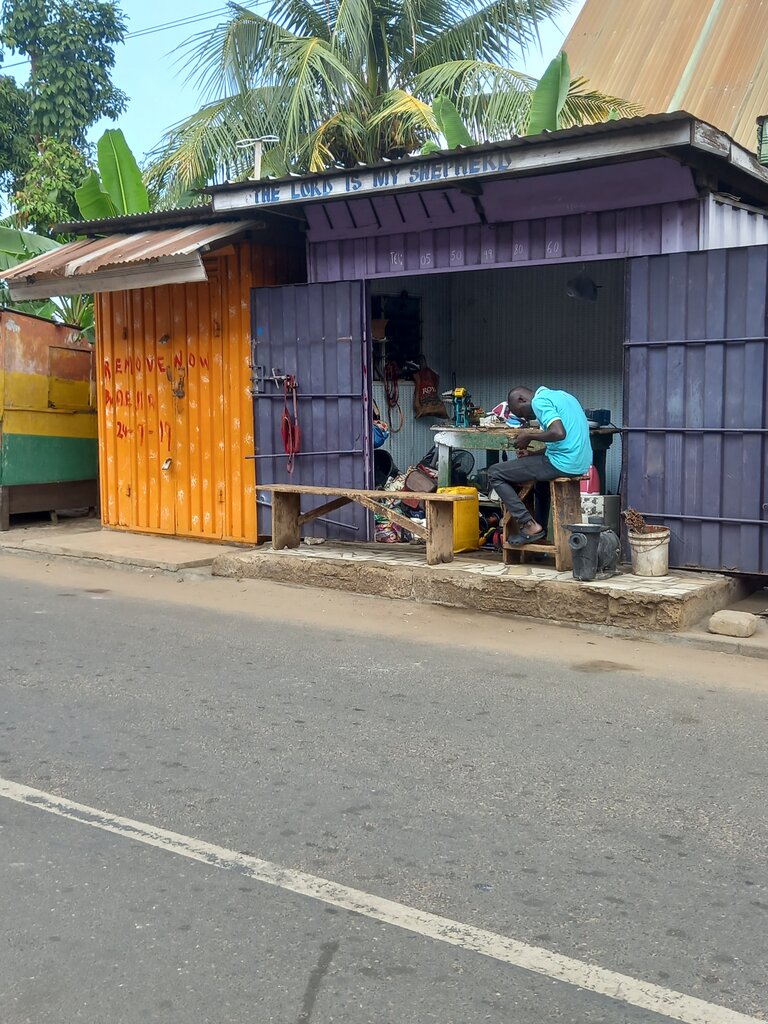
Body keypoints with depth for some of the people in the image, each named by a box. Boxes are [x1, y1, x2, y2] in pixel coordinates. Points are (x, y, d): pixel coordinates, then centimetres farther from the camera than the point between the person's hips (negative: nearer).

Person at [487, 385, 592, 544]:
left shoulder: (540, 401, -8)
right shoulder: (558, 395, 21)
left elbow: (559, 433, -24)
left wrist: (529, 436, -8)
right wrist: (532, 454, 14)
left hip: (563, 464, -9)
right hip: (581, 464, 10)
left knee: (495, 474, -1)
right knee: (541, 469, 42)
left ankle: (529, 526, -3)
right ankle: (541, 532, 37)